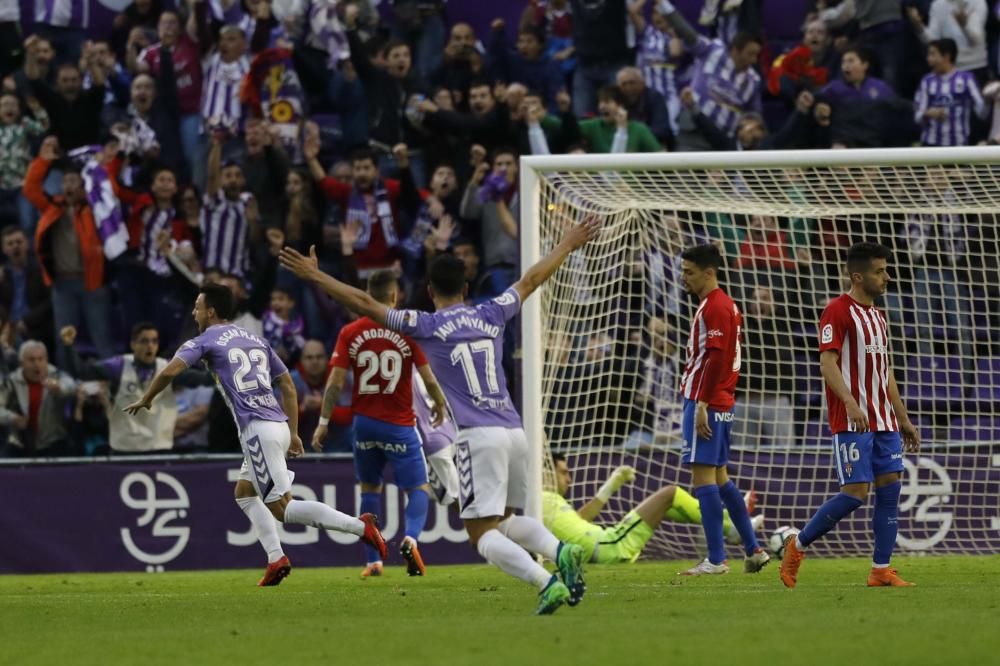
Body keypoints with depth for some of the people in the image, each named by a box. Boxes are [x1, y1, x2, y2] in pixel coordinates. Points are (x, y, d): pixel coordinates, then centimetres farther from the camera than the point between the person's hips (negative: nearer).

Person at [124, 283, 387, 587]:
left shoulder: (206, 341, 2)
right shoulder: (255, 340, 22)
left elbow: (170, 371, -10)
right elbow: (288, 386, 21)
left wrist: (145, 400, 7)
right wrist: (293, 433, 24)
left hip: (258, 429, -8)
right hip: (278, 425, 8)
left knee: (282, 507, -10)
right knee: (244, 493, 22)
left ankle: (358, 525, -22)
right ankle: (276, 559, 9)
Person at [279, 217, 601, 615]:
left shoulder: (427, 326, 1)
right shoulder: (491, 316, 14)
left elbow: (365, 304, 1)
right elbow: (533, 279, 29)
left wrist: (315, 276, 8)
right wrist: (569, 245, 43)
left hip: (478, 436, -6)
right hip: (514, 430, 6)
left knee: (482, 534, -6)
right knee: (506, 520, 23)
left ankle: (546, 582, -27)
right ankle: (560, 550, -5)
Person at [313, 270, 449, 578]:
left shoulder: (350, 333, -2)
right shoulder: (408, 331, -8)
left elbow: (336, 382, -5)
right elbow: (429, 379, -8)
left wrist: (324, 421, 3)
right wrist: (440, 404, 11)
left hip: (364, 422, 3)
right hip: (399, 425, -3)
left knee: (369, 489, 18)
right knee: (418, 489, 4)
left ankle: (374, 561, 12)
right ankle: (410, 538, -25)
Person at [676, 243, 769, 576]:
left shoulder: (714, 307, -13)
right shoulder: (726, 305, 18)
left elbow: (715, 357, -20)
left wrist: (702, 404, -22)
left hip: (705, 403, -10)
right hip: (722, 404, 10)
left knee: (704, 476, -9)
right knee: (720, 478, 15)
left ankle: (716, 560, -10)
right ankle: (753, 549, 16)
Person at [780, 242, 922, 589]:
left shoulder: (876, 316, 19)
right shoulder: (838, 311, -8)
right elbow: (827, 363, -17)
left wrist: (904, 420, 22)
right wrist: (851, 403, -30)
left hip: (884, 422, 8)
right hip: (852, 422, -8)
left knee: (890, 488, 0)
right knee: (856, 492, -12)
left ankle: (881, 570, 2)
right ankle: (798, 545, 4)